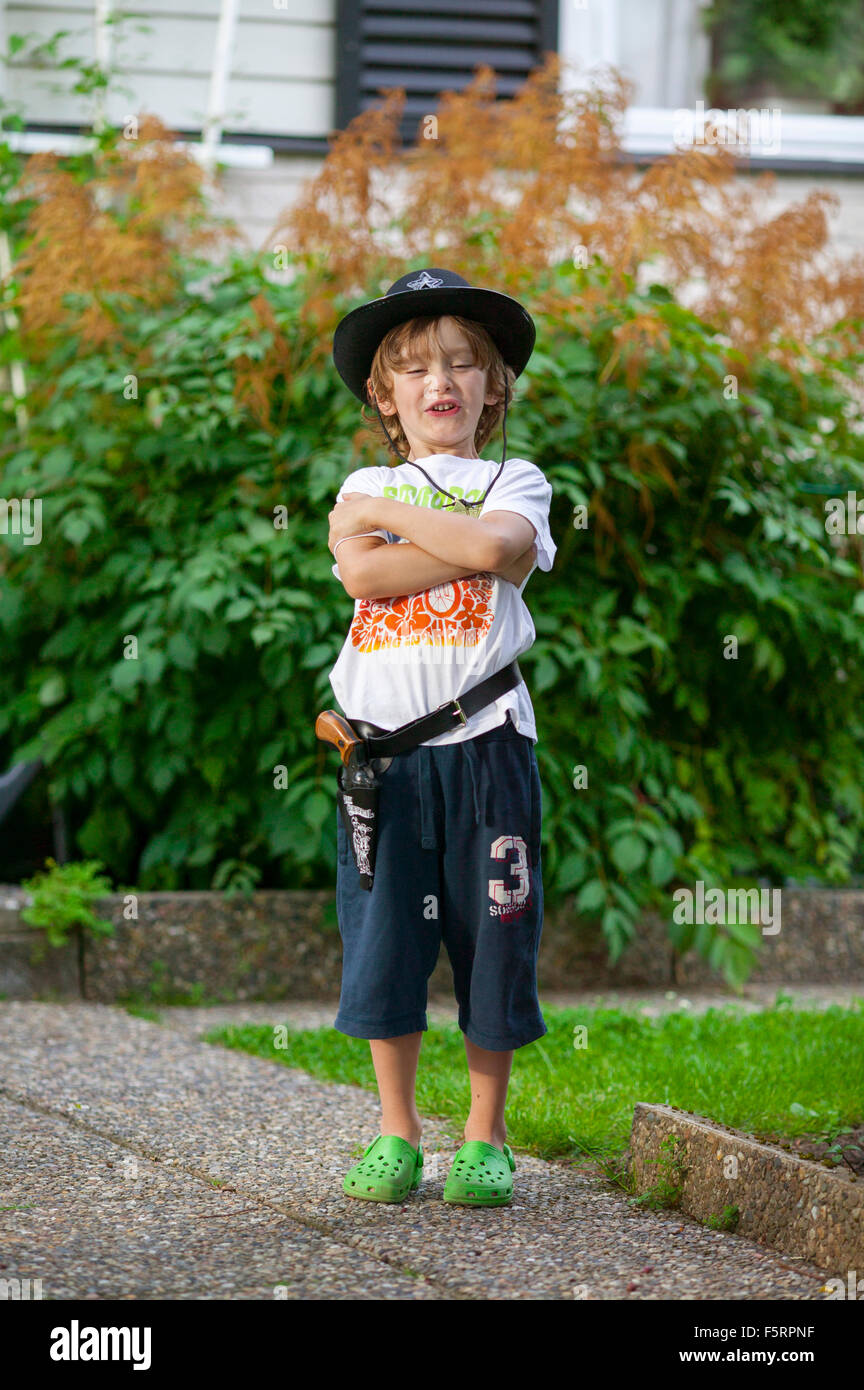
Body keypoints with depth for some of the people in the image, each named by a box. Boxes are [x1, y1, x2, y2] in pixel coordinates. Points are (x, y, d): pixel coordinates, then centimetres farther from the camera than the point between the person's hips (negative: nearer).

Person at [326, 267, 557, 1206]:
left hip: (483, 741, -1)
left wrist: (386, 514, -7)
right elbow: (362, 574, -10)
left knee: (490, 944, 2)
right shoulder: (364, 490, 11)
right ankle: (396, 1135, 15)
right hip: (383, 747, 1)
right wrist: (469, 548, -13)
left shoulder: (514, 482, 7)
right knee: (383, 943, 3)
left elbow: (499, 542, -16)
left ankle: (484, 1138, 14)